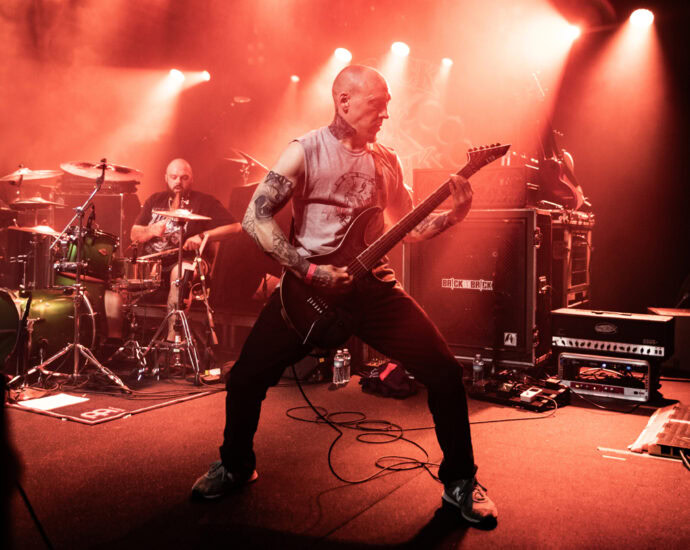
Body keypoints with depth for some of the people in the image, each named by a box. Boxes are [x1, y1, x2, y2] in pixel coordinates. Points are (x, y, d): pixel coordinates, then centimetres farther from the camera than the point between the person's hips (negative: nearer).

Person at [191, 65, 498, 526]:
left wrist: (453, 213, -5)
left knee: (445, 372, -8)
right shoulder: (306, 152, -3)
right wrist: (309, 270, -18)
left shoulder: (387, 161, 11)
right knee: (247, 376, -7)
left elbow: (409, 228, 14)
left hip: (372, 284, 3)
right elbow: (255, 217, -11)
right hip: (308, 285, -2)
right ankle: (235, 465, 24)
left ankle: (459, 480, 13)